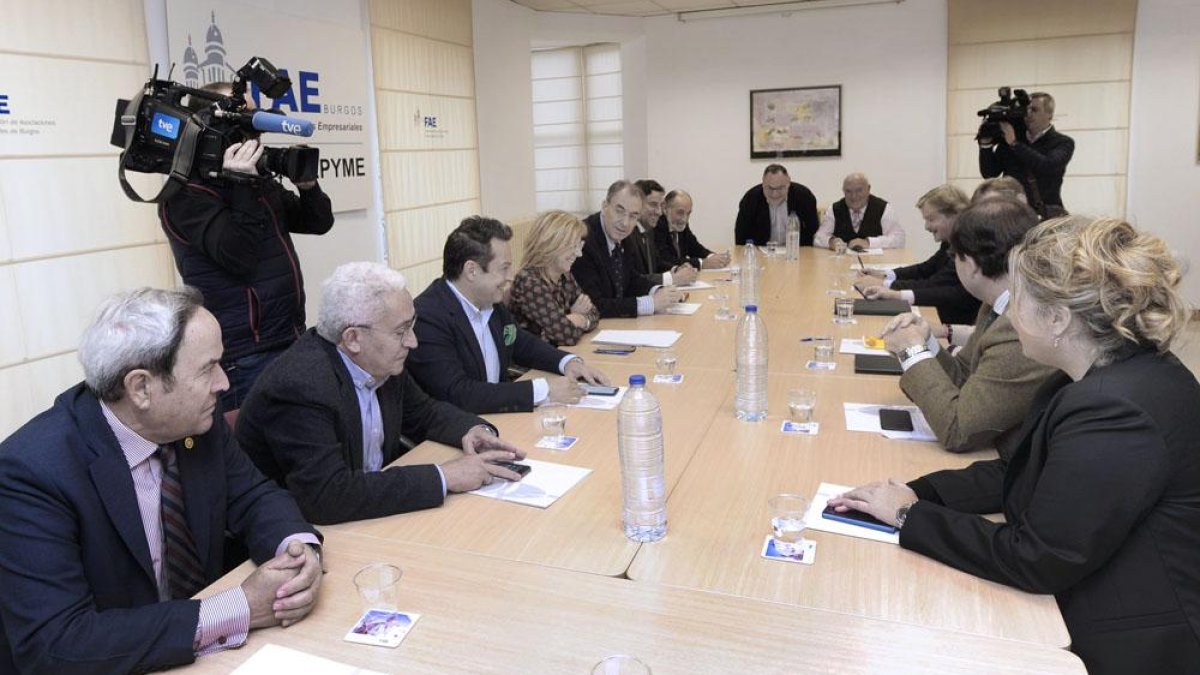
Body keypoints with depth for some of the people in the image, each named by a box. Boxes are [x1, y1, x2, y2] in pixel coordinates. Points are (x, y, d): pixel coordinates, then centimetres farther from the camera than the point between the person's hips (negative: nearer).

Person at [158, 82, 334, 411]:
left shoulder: (261, 182, 13)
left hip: (293, 343, 8)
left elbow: (319, 222, 13)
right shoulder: (186, 196, -10)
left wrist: (306, 183, -5)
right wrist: (242, 185, -23)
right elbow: (240, 259, -21)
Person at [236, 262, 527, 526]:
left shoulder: (379, 361, -5)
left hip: (372, 505, 7)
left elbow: (424, 413, 12)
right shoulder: (301, 386, -27)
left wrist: (474, 430, -10)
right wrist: (443, 477, -30)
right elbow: (327, 497, -35)